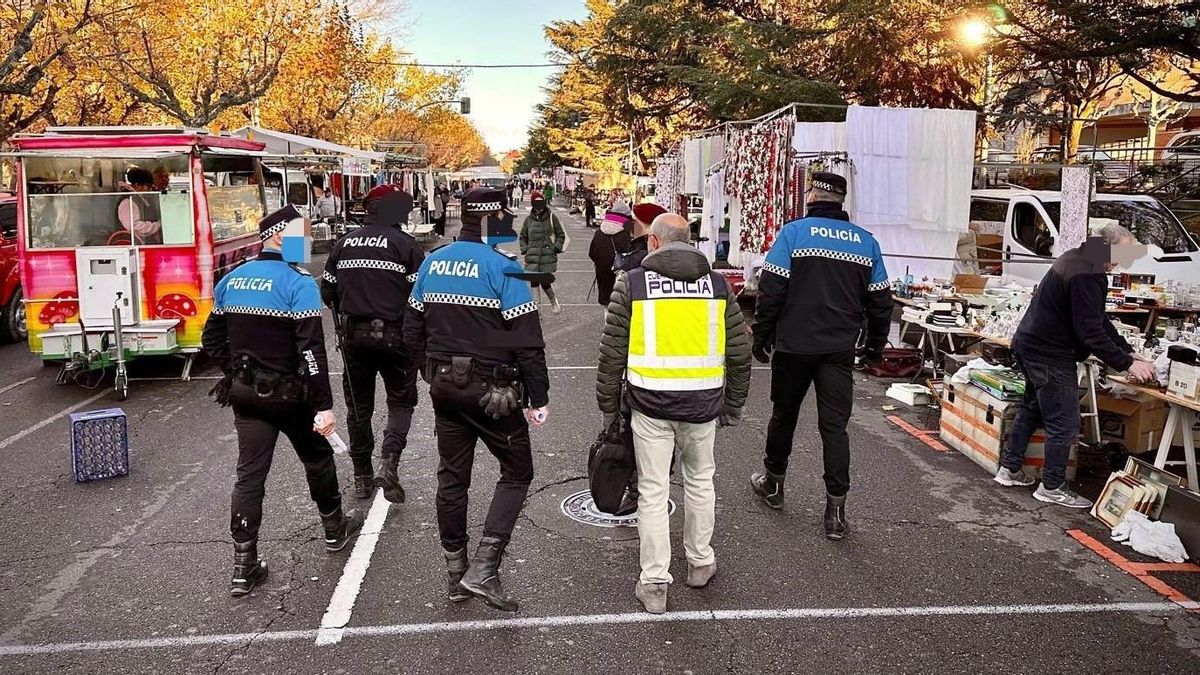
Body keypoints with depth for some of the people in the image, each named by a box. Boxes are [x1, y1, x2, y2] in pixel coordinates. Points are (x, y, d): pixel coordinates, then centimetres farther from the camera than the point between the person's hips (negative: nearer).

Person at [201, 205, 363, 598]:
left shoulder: (231, 281, 5)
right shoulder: (297, 283, -16)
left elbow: (211, 339, 11)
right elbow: (311, 351, -22)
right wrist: (324, 405, -21)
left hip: (245, 393, 5)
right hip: (289, 395, -5)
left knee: (250, 474, 6)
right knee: (317, 459, 17)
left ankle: (244, 566, 7)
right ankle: (335, 530, 35)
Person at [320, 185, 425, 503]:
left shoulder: (345, 243, 7)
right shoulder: (406, 244, -8)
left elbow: (327, 290, 12)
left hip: (353, 336, 4)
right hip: (393, 335, -4)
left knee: (358, 405, 15)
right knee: (401, 401, 11)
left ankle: (362, 476, 23)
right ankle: (389, 462, -8)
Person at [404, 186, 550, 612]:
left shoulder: (431, 263, 5)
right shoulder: (502, 268, -15)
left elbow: (413, 330, 12)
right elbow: (527, 341, -17)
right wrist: (538, 397, -10)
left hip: (444, 385, 7)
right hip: (491, 390, -6)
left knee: (452, 476, 14)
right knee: (516, 472, 7)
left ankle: (456, 571, 25)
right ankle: (484, 568, -3)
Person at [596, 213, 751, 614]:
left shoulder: (631, 283, -1)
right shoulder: (717, 284, 6)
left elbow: (612, 353, -1)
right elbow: (740, 352, 8)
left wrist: (608, 406, 9)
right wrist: (734, 404, 19)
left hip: (650, 402, -2)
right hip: (702, 401, 2)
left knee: (653, 491, 5)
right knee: (700, 480, 20)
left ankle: (654, 584, 11)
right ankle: (700, 563, 33)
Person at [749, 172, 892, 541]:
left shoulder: (793, 232, -5)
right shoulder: (866, 241, 6)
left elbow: (771, 291, -9)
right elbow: (880, 299, 10)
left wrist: (761, 338, -1)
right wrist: (876, 344, 21)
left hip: (794, 345, -2)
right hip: (840, 350, 2)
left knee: (784, 414, 15)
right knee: (835, 425, 4)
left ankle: (773, 482, 32)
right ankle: (836, 508, 2)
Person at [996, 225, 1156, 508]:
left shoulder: (1079, 261, 10)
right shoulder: (1084, 275, -24)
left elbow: (1099, 319, 14)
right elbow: (1090, 331, -25)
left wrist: (1128, 352, 8)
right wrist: (1127, 363, -18)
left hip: (1032, 346, 11)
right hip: (1051, 355, -11)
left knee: (1031, 410, 20)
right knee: (1064, 424, -2)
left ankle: (1009, 469, 29)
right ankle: (1052, 487, 9)